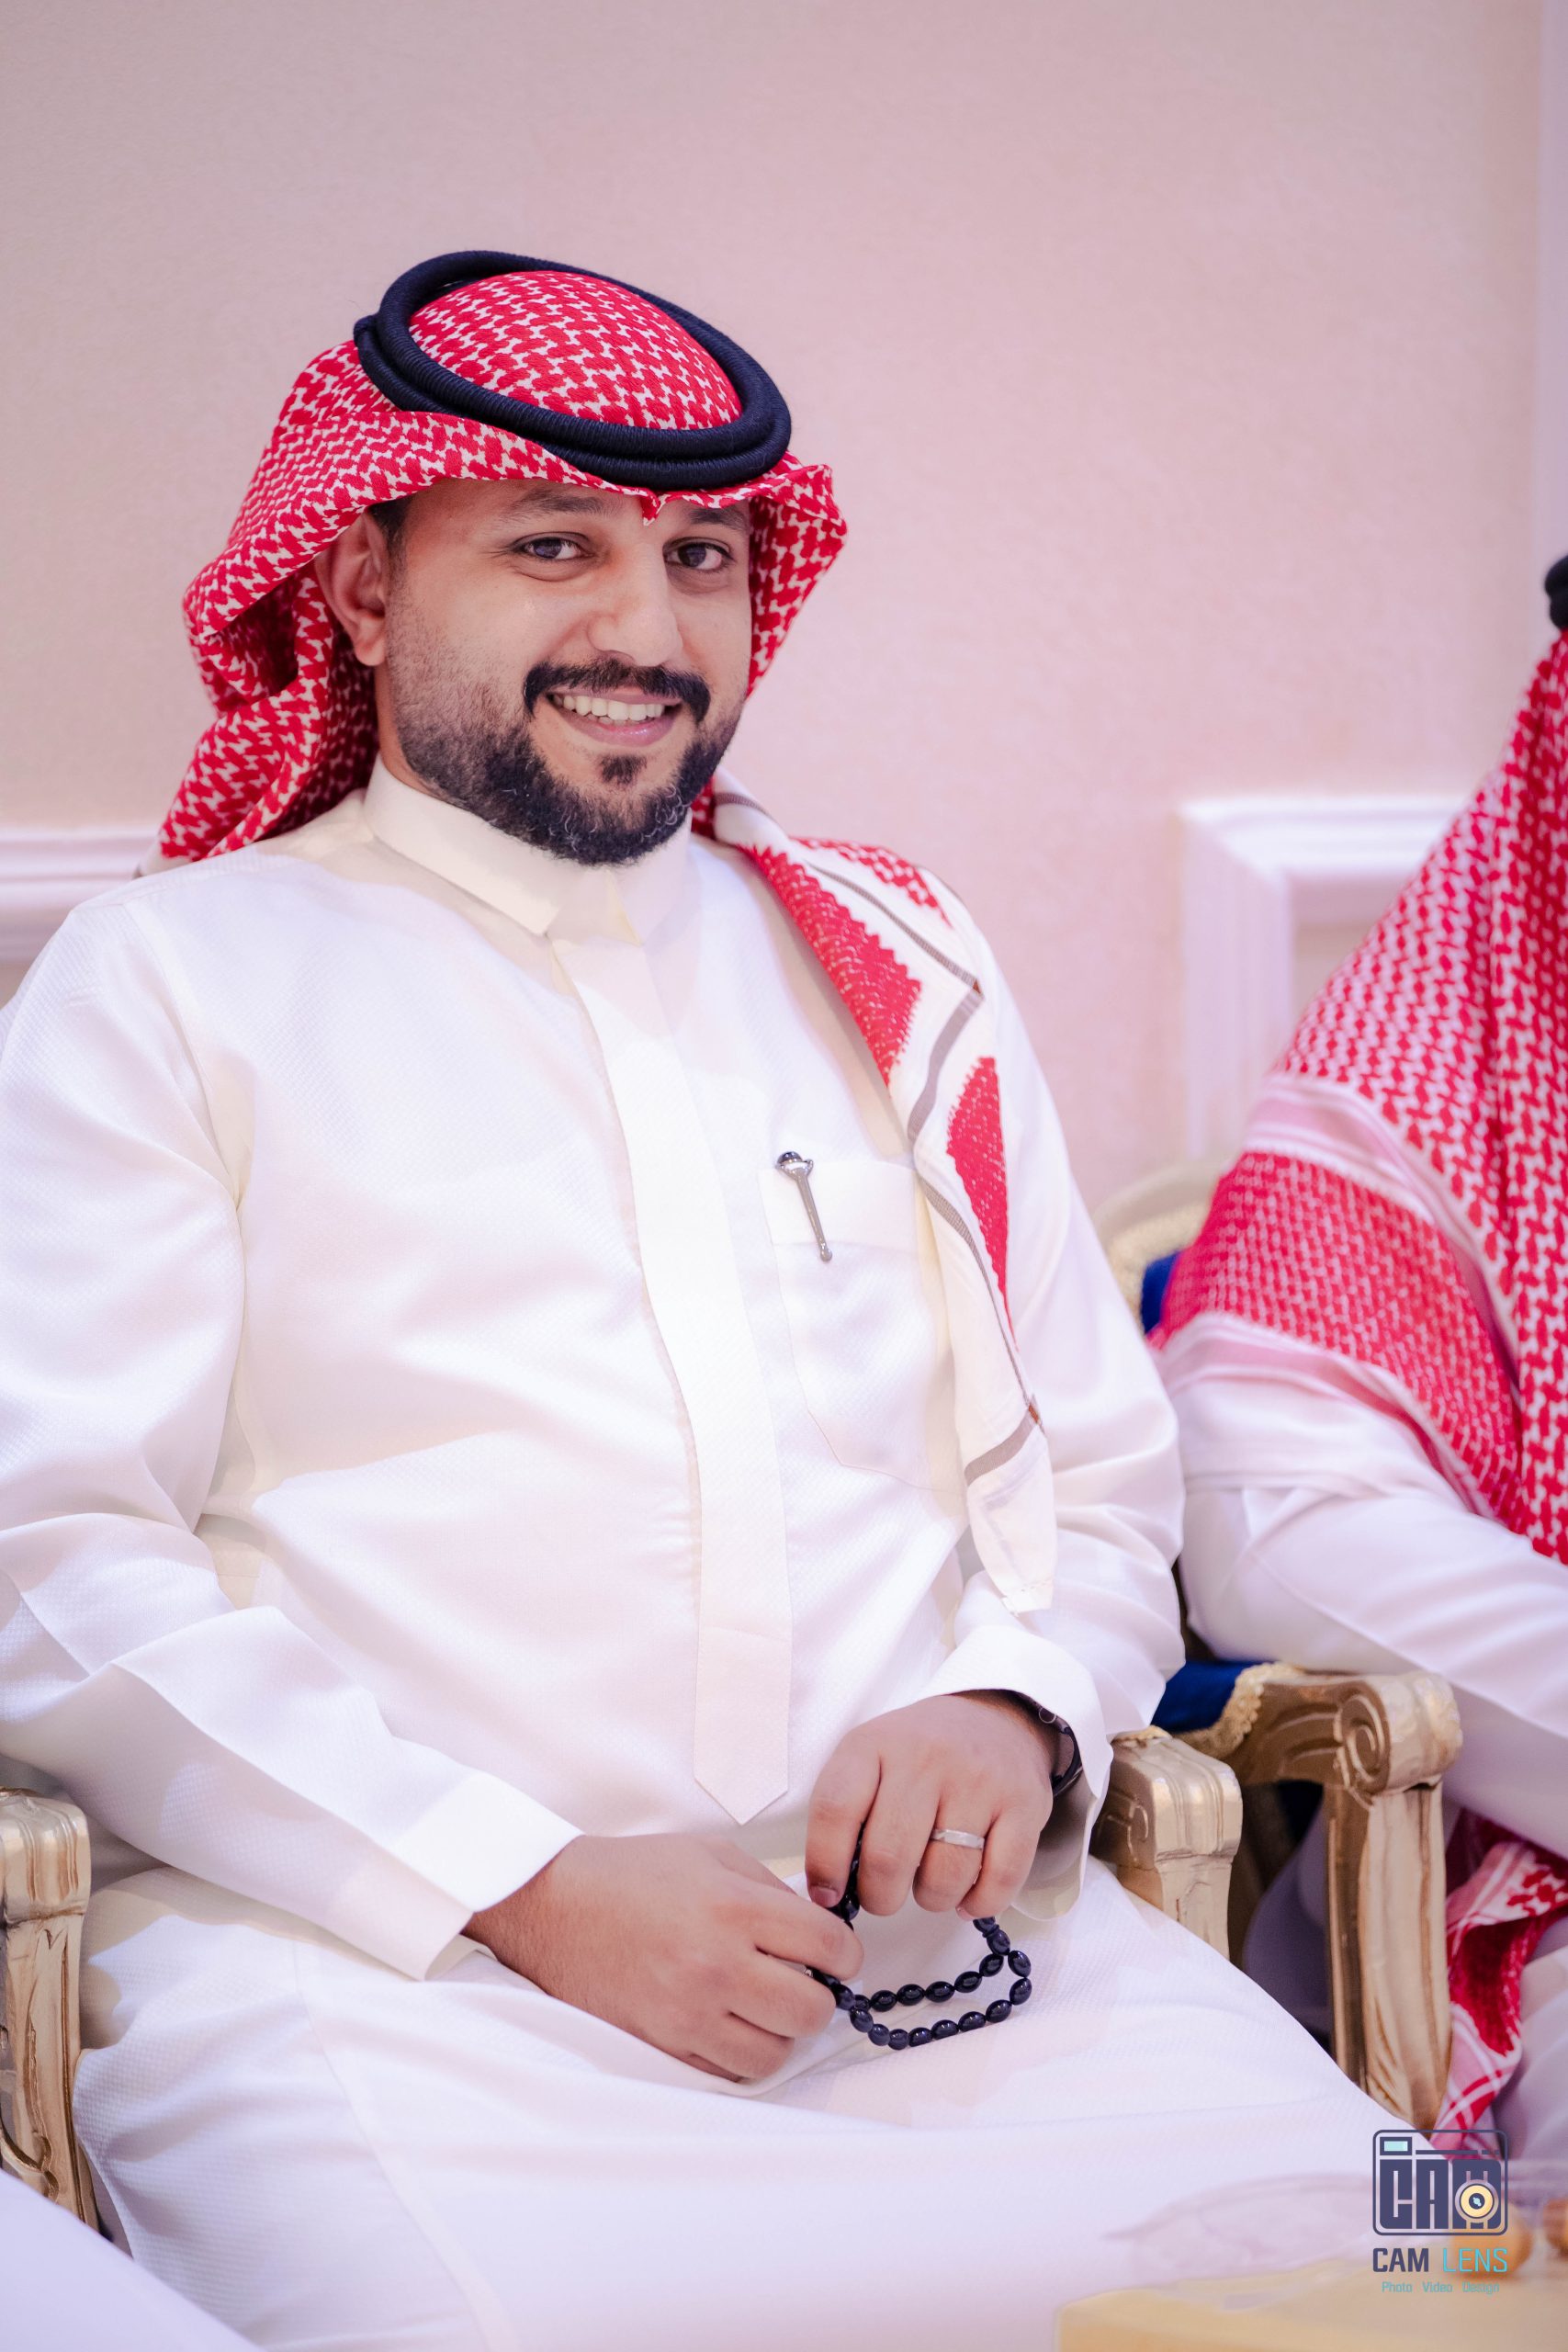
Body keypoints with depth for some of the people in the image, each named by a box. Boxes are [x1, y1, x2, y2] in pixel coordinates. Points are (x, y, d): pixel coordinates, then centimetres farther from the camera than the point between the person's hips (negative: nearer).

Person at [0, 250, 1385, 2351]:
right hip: (376, 1963, -3)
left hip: (932, 1940, 4)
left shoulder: (897, 973, 22)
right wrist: (530, 1890, -11)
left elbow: (1097, 1469, 23)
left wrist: (1015, 1712, -2)